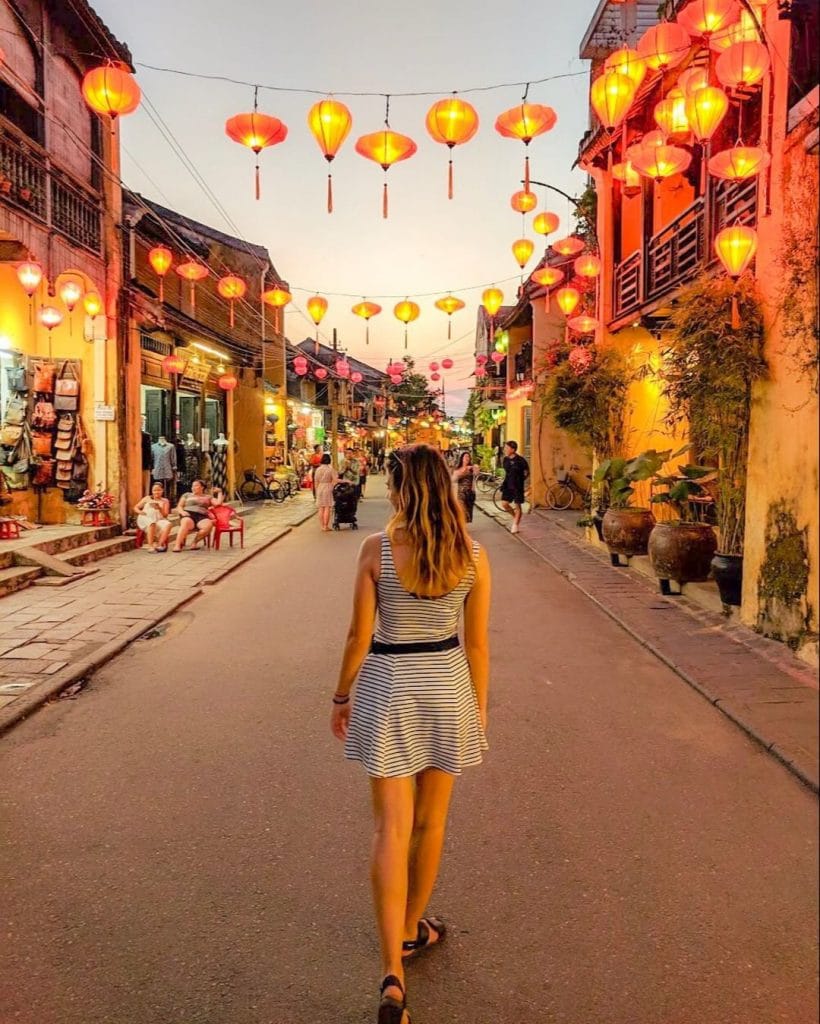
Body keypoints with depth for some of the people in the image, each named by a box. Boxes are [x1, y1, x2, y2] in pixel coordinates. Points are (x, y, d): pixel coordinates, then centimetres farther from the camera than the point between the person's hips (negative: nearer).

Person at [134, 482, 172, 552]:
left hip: (159, 519, 1)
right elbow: (136, 507, 19)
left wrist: (160, 509, -12)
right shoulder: (147, 498, 20)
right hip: (145, 518, -1)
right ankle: (150, 546, -43)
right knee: (152, 523, -40)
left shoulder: (165, 501, 18)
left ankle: (160, 545, -35)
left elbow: (165, 515, 8)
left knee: (168, 524, -34)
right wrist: (140, 512, -5)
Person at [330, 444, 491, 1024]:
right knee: (431, 822, 20)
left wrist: (342, 696, 7)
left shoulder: (376, 550, -13)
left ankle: (393, 973, 3)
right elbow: (477, 645, -2)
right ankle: (412, 929, 41)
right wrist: (480, 708, 11)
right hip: (447, 686, 2)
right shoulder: (472, 556, -7)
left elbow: (359, 635, -8)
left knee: (392, 828, 6)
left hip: (387, 687, -2)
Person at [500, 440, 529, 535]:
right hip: (508, 485, 6)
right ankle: (515, 516, 26)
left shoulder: (520, 460, -14)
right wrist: (504, 483, 12)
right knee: (504, 503, 0)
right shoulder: (506, 459, 3)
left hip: (517, 486, -6)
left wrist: (521, 480, -6)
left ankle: (515, 525, 15)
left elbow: (527, 472, -3)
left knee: (517, 505, 3)